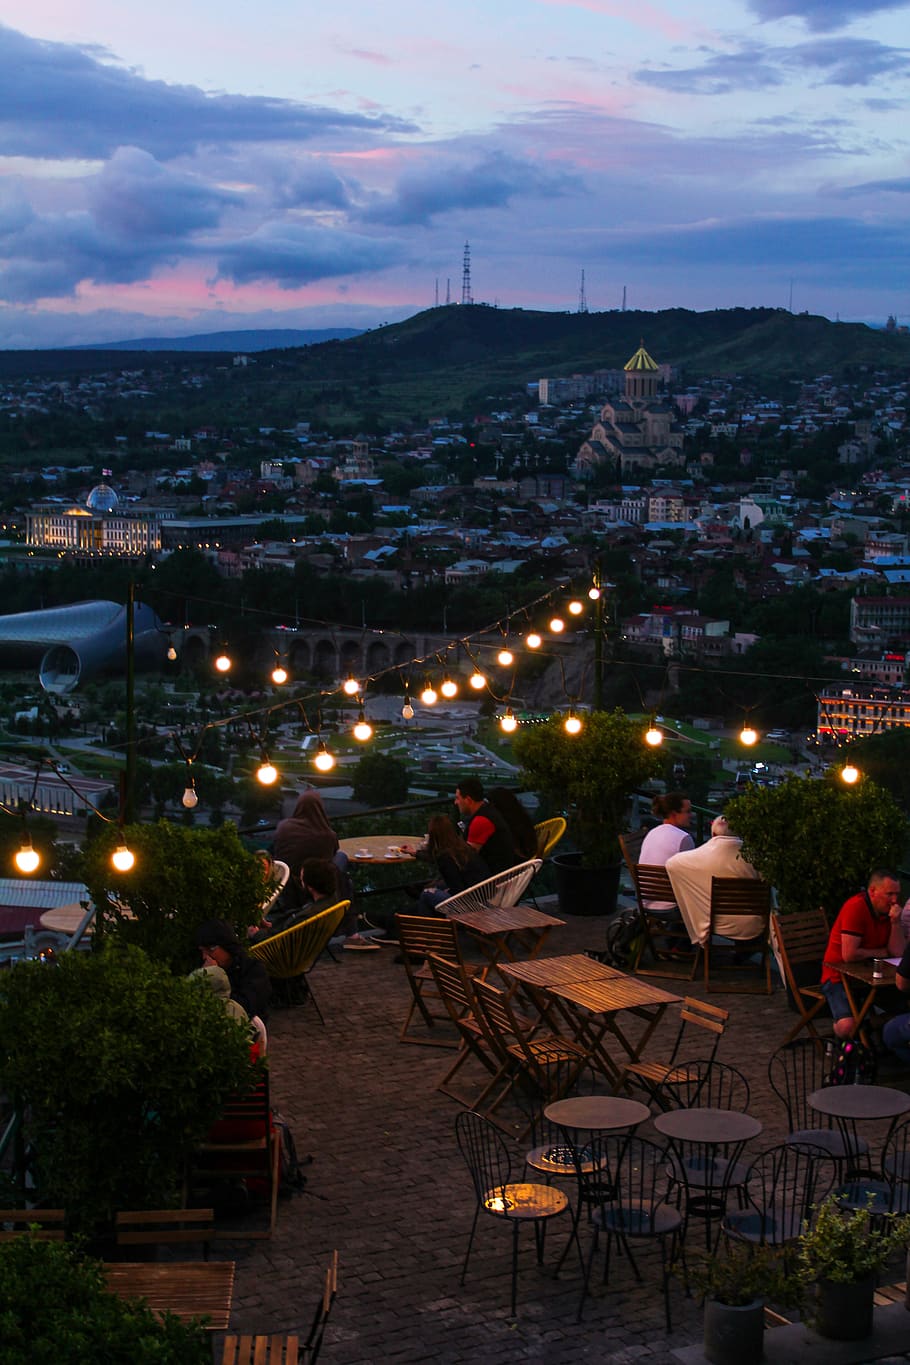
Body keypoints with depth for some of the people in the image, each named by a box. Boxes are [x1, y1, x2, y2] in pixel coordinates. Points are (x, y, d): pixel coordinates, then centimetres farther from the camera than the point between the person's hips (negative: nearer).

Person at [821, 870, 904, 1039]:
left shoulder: (889, 908, 2)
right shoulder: (856, 908, -20)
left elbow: (897, 952, 0)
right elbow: (849, 954, -26)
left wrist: (896, 922, -14)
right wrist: (880, 952, -8)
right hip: (839, 976, -7)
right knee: (847, 1027, -28)